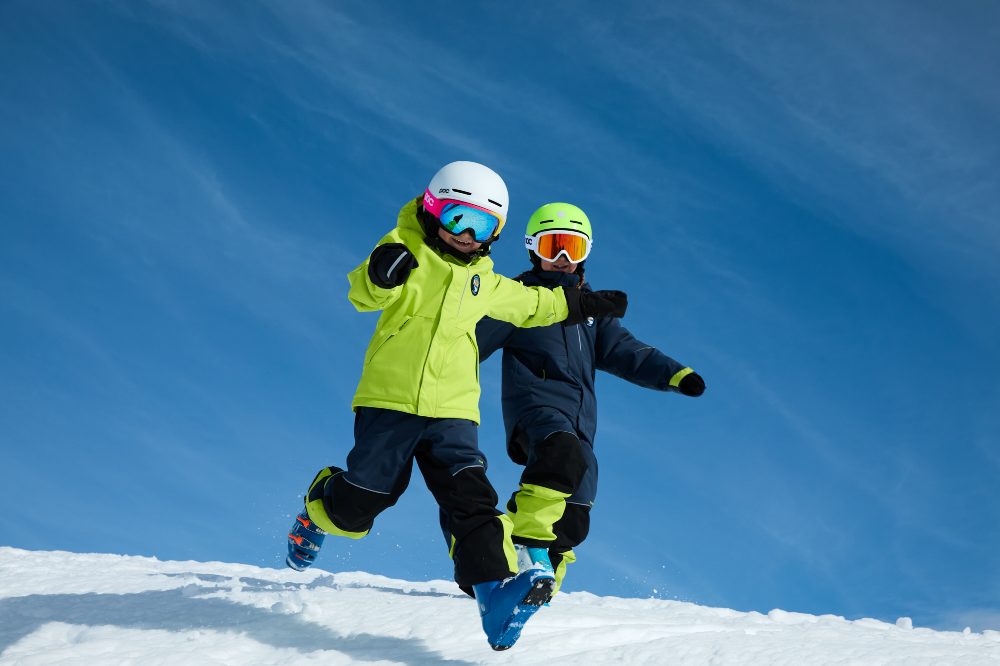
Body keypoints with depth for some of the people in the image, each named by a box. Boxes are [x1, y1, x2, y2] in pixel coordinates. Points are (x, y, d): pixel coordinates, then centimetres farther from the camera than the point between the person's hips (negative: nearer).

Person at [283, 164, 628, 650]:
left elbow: (532, 304, 37)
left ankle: (495, 594, -23)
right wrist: (379, 277, -38)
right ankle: (319, 509, 37)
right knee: (361, 500, 3)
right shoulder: (407, 249, 0)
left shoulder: (485, 283, 19)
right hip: (389, 401, -3)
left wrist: (582, 304, 38)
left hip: (453, 411, 4)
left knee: (471, 499, -14)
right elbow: (362, 296, -16)